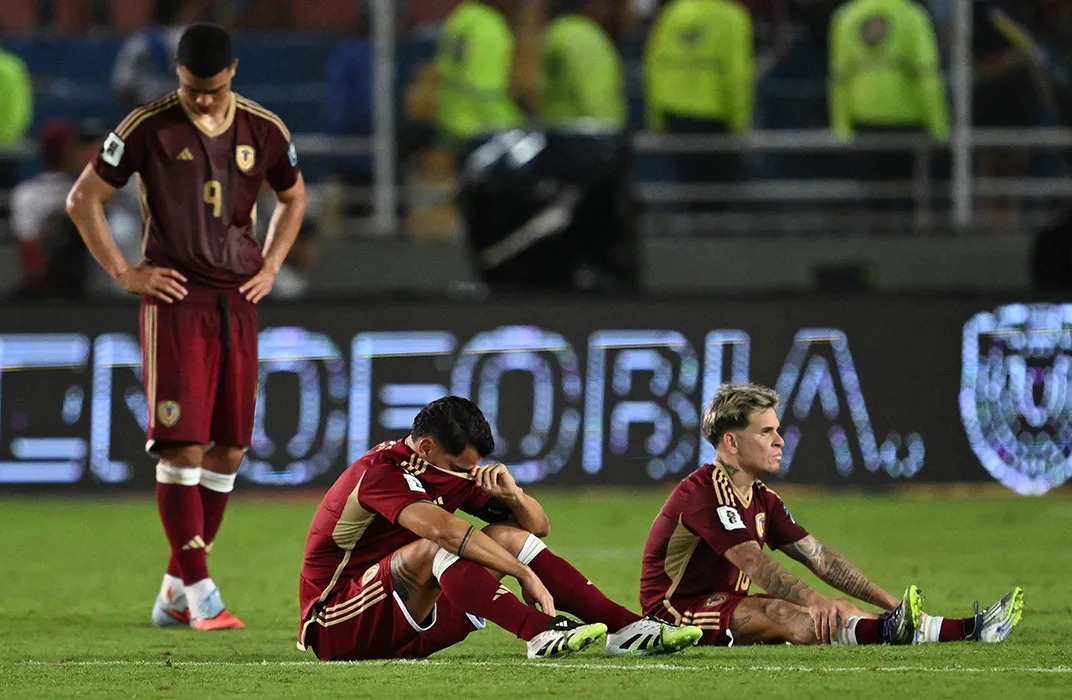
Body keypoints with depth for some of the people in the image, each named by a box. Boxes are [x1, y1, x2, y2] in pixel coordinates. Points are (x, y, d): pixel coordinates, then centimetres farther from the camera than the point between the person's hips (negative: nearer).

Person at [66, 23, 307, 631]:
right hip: (176, 301, -5)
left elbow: (294, 198, 23)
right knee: (183, 446, -12)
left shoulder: (265, 131, 5)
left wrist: (270, 267, 11)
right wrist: (124, 272, -5)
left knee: (230, 449, 5)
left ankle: (177, 589, 15)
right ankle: (200, 593, -11)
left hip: (238, 304, 5)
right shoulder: (148, 129, -6)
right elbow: (84, 199, 0)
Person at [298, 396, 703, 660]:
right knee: (433, 549, -33)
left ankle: (625, 627, -14)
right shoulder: (380, 473, -18)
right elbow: (443, 528, -34)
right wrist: (526, 575, -34)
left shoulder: (449, 471, 9)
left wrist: (511, 492, -11)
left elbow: (538, 526, 11)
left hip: (407, 624, 8)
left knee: (508, 535, -3)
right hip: (339, 631, -8)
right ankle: (541, 633, -45)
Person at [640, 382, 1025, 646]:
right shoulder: (702, 493, -19)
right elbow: (755, 564, -31)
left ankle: (967, 629, -18)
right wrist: (813, 602, -42)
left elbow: (820, 558, 8)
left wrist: (890, 602, -1)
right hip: (677, 613, -9)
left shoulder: (762, 500, 12)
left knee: (839, 610, -6)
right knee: (781, 614, -34)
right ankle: (889, 631, -58)